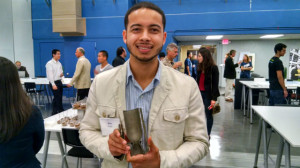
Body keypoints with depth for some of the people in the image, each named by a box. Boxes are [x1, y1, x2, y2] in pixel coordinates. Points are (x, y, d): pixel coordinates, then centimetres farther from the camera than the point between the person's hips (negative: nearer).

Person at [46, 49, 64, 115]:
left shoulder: (59, 63, 14)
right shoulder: (49, 63, -9)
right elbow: (50, 75, -15)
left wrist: (62, 74, -3)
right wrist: (53, 85, -22)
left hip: (59, 82, 7)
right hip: (54, 82, -7)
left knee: (56, 98, 12)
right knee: (57, 98, -5)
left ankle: (54, 113, 21)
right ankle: (61, 111, 4)